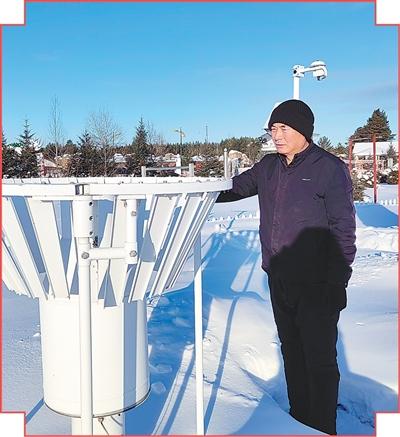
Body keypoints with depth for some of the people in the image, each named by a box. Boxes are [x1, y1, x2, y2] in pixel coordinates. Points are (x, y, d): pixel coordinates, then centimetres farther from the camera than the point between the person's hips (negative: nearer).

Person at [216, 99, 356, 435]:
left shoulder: (330, 168, -10)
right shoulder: (269, 167, 7)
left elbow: (344, 230, -12)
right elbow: (235, 188, 17)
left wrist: (336, 284, -15)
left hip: (316, 285, -6)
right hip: (279, 280, 6)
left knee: (320, 359, 3)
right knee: (292, 353, 18)